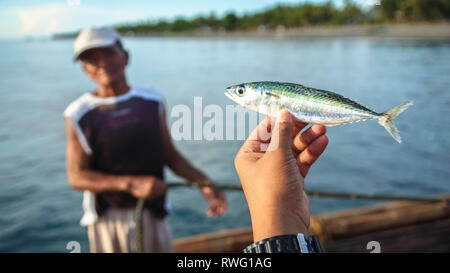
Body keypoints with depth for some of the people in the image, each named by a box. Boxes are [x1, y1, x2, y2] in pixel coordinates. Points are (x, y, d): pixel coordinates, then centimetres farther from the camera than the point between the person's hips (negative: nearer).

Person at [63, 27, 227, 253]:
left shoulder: (152, 101, 1)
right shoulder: (78, 115, -7)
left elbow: (169, 154, 5)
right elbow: (77, 177, -9)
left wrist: (204, 183, -7)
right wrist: (130, 184, -21)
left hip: (152, 214, 3)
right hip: (108, 219, -2)